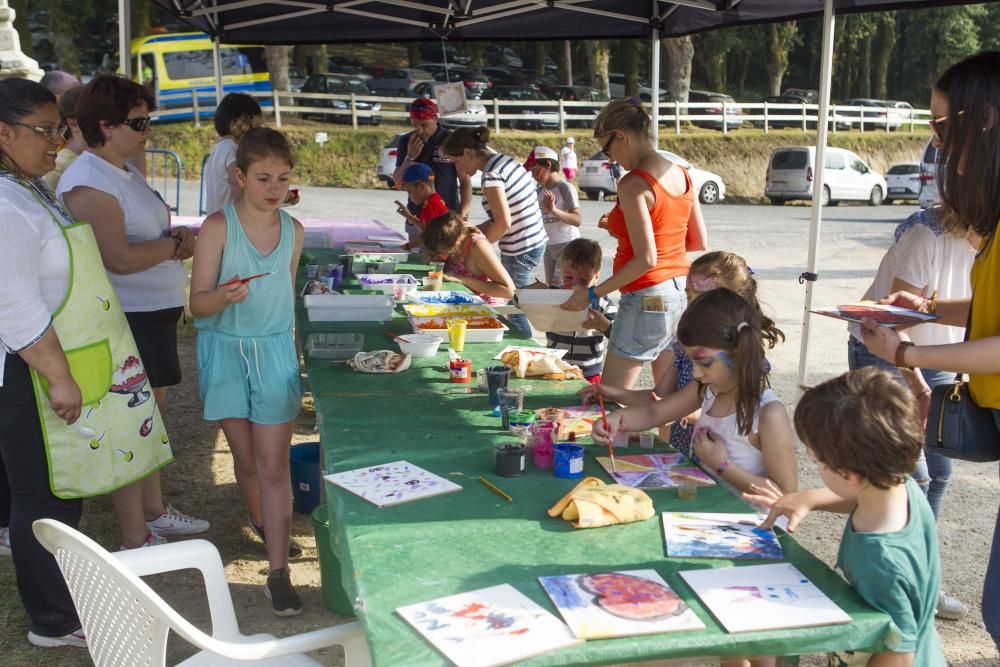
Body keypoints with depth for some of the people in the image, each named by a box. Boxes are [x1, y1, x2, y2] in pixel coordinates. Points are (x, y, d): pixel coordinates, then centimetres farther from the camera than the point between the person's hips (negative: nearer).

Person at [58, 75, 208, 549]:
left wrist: (175, 236, 1)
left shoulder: (126, 172, 11)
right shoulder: (89, 183, -19)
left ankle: (154, 510, 36)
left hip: (156, 313, 10)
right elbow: (120, 258, -27)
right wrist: (176, 244, -13)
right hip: (125, 320, -10)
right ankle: (135, 540, 12)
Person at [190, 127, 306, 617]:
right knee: (246, 459, 10)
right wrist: (224, 296, -33)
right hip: (226, 350, -1)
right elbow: (198, 303, -12)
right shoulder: (218, 226, -10)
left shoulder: (293, 230, 1)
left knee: (274, 464, -4)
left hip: (275, 351, 1)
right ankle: (264, 525, 38)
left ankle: (278, 571, -2)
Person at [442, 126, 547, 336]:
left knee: (515, 313, 0)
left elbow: (503, 223, -21)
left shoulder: (491, 175, -17)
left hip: (519, 252, -9)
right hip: (536, 242, 9)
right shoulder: (507, 161, 10)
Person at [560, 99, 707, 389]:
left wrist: (593, 293, -13)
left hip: (648, 300, -8)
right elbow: (698, 242, 12)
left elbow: (646, 259, -20)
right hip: (683, 292, 9)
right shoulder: (681, 174, 7)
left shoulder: (633, 184, -17)